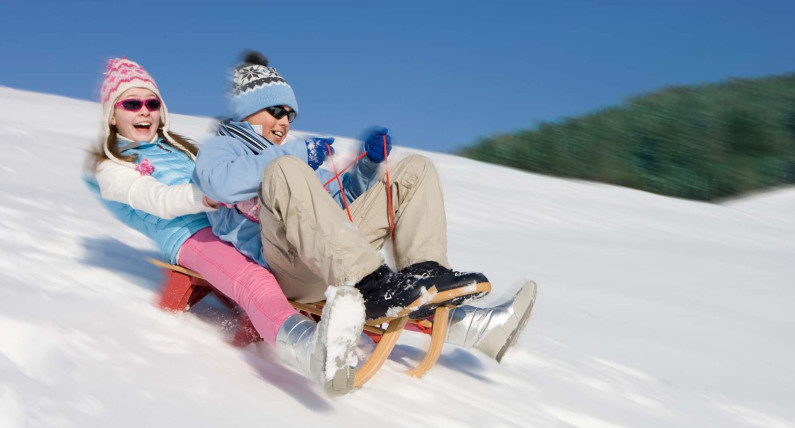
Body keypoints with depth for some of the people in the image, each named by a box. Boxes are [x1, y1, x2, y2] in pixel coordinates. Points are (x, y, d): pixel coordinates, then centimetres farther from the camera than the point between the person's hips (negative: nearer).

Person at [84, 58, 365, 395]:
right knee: (255, 284, -41)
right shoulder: (111, 168, 14)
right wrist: (209, 196, -24)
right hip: (190, 237, -9)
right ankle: (308, 345, -70)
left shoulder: (177, 148, 35)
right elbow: (160, 201, -5)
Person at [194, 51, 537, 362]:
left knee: (415, 170, 6)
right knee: (284, 169, -34)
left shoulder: (295, 148, 38)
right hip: (282, 265, -7)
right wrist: (298, 154, -10)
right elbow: (221, 182, -10)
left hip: (337, 259, 7)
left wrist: (369, 162, 15)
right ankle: (373, 286, -47)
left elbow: (346, 198, 34)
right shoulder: (218, 148, 16)